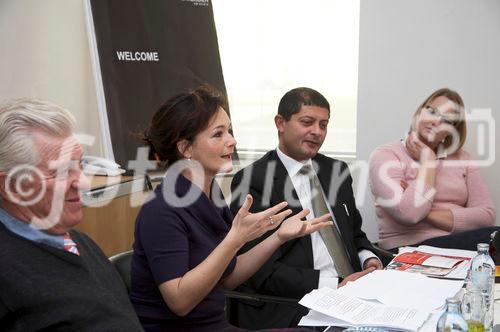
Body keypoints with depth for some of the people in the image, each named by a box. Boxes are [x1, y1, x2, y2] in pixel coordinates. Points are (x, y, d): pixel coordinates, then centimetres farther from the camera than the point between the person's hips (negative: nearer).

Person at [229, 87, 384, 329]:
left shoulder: (337, 171, 17)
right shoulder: (251, 181, -4)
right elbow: (264, 271, -11)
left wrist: (369, 259, 2)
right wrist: (335, 284, -18)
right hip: (289, 308, -8)